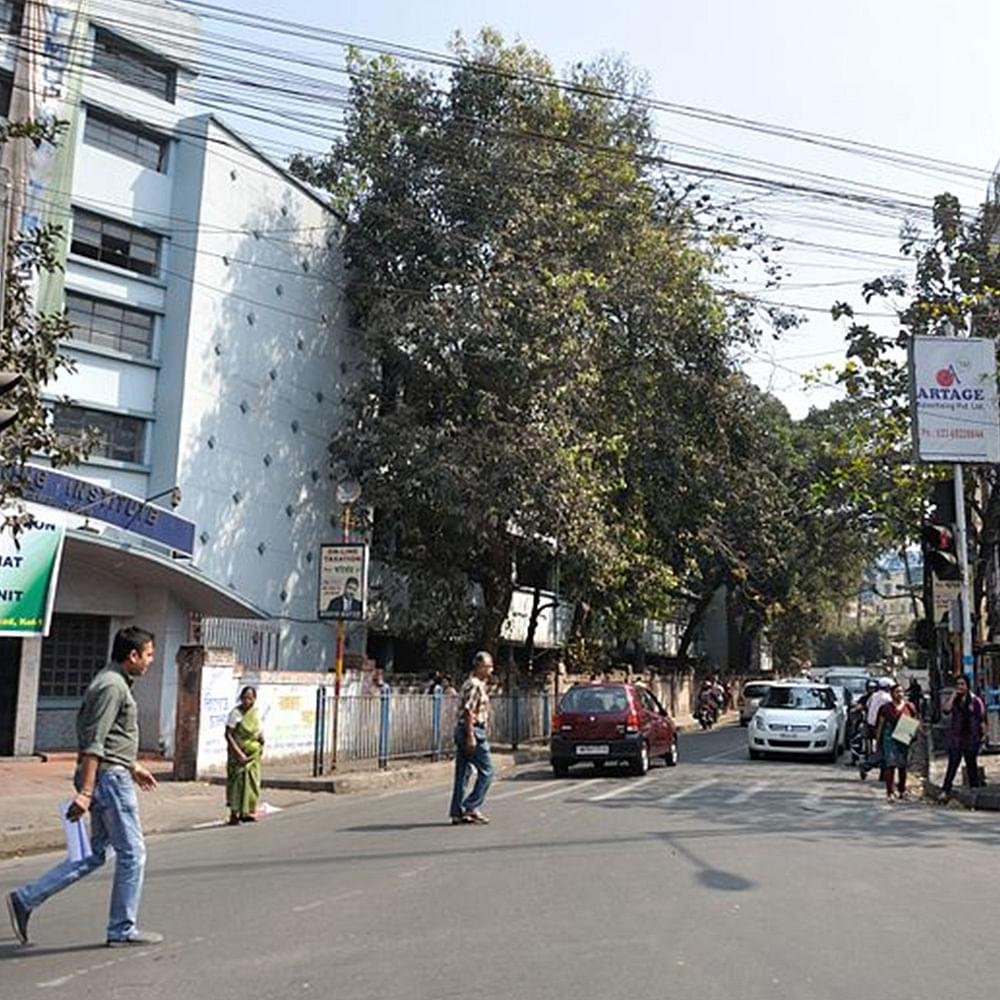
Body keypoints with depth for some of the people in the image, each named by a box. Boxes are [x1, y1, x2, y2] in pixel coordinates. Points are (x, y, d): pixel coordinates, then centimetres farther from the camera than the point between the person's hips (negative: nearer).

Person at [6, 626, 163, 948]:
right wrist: (85, 791, -25)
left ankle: (26, 899, 14)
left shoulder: (114, 682, 15)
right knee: (132, 853, 0)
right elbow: (93, 743, -22)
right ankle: (123, 930, 10)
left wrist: (134, 767, 30)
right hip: (109, 777, -10)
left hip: (108, 776, 10)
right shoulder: (112, 686, -17)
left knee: (95, 854, 14)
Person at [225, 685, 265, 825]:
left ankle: (247, 812, 16)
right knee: (237, 781, -3)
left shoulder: (256, 712, 6)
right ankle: (234, 814, 7)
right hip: (238, 753, -5)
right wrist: (239, 753, -20)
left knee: (252, 781, 6)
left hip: (253, 753, 5)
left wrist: (261, 738, -4)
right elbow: (228, 735, -14)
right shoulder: (236, 713, -11)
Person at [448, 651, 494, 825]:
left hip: (462, 731, 10)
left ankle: (457, 812, 12)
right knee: (486, 771, -2)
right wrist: (470, 736, -22)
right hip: (473, 731, -10)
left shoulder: (471, 683, 18)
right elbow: (468, 711, -20)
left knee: (462, 772, 9)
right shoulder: (475, 685, -13)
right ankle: (472, 807, -1)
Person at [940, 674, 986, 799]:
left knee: (971, 764, 8)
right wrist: (953, 697, -8)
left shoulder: (975, 700, -1)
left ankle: (974, 788, 20)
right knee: (953, 763, -3)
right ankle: (946, 790, -6)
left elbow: (982, 719, -1)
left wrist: (984, 734, -5)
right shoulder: (955, 699, 8)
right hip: (955, 736, 2)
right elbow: (947, 709, -9)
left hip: (971, 736, -2)